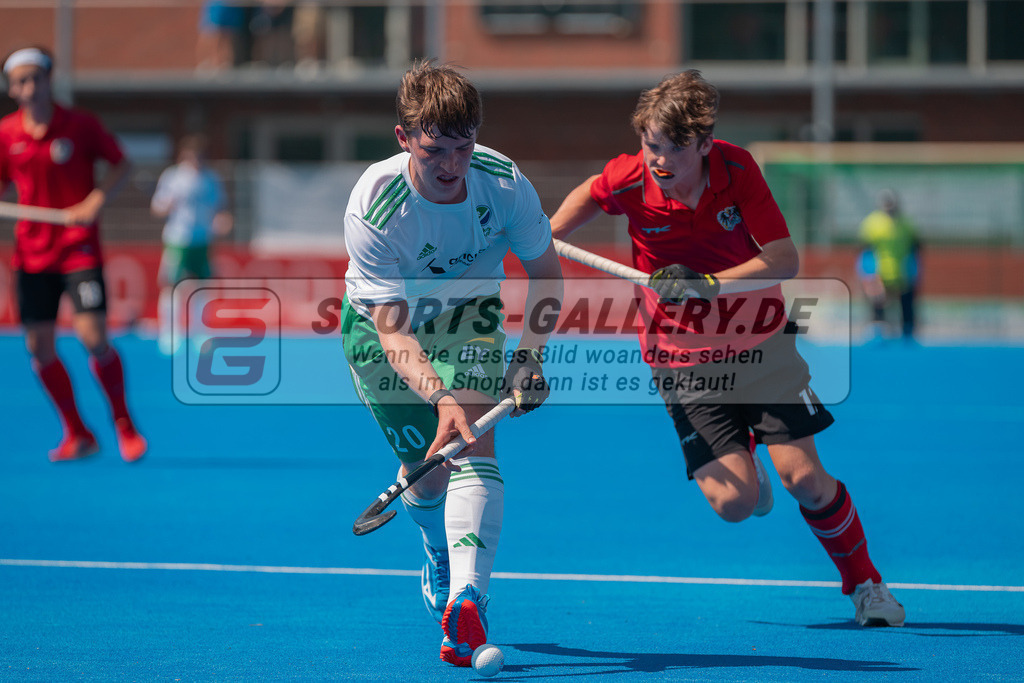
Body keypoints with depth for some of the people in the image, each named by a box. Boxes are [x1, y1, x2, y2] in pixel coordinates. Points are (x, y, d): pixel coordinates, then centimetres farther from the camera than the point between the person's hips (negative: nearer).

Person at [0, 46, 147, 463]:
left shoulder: (80, 125, -6)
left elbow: (120, 164, 2)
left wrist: (95, 202, -12)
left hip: (79, 248, -4)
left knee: (94, 338, -15)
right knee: (39, 347, 2)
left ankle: (124, 426, 4)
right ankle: (77, 435, 17)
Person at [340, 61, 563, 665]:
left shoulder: (505, 183, -25)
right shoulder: (374, 207, -34)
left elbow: (545, 269, -5)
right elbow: (391, 331, -35)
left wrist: (531, 354, -16)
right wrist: (439, 395, -51)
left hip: (467, 313, 1)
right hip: (381, 326, -1)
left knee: (474, 441, -24)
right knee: (426, 469, 3)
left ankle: (466, 598, -38)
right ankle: (441, 561, 38)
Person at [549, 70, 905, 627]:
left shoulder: (736, 169, -18)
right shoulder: (629, 181, -16)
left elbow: (785, 259, -19)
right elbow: (590, 193, 9)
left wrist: (709, 283, -30)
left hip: (760, 343, 0)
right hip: (683, 359, 0)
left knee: (805, 479, -12)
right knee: (734, 502, -14)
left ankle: (863, 582, 14)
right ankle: (739, 465, 26)